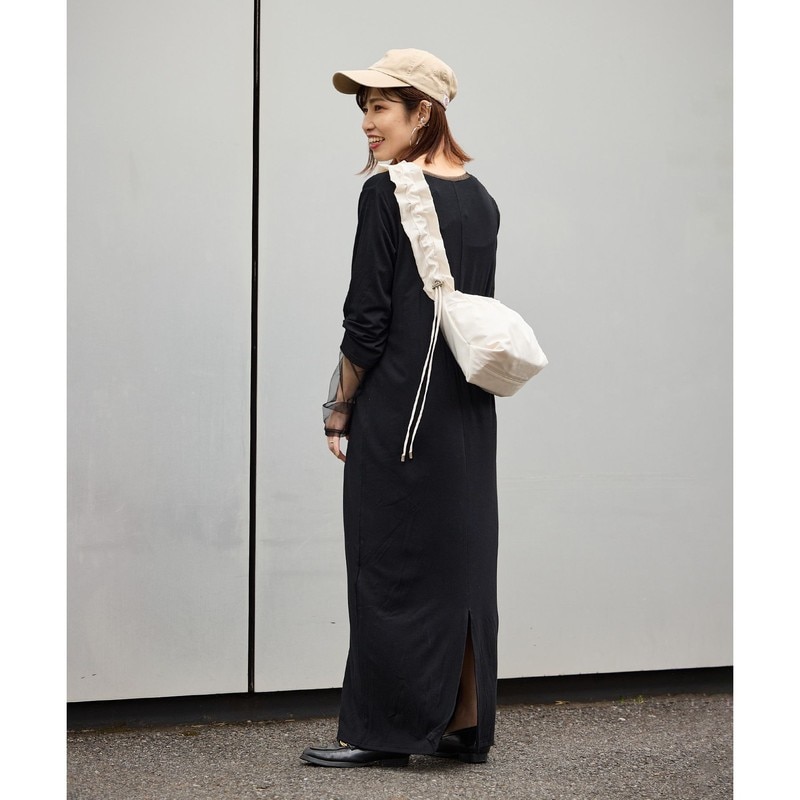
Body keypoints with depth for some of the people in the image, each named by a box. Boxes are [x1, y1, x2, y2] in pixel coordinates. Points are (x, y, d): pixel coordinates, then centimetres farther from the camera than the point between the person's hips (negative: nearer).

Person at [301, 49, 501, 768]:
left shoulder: (386, 195, -11)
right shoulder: (480, 199, 11)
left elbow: (368, 318, -12)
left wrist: (340, 407, -3)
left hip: (399, 406, -7)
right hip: (469, 411, 7)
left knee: (389, 561, -1)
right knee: (463, 557, 10)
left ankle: (383, 732, 3)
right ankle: (465, 726, 15)